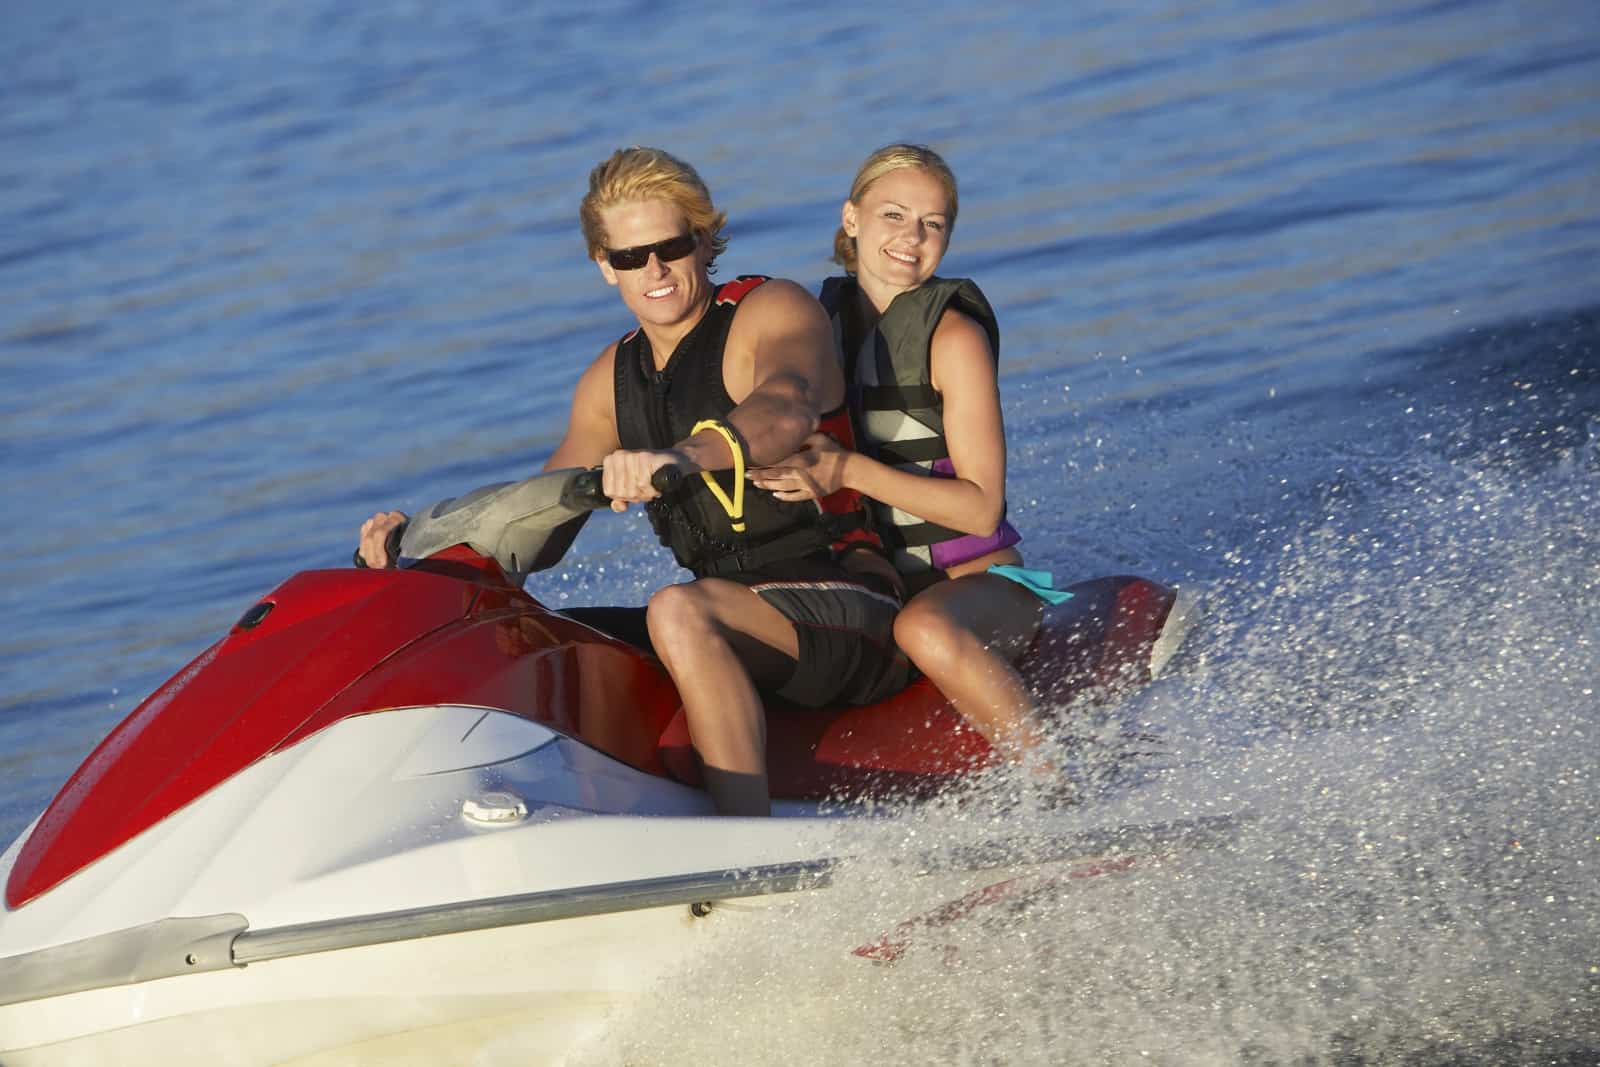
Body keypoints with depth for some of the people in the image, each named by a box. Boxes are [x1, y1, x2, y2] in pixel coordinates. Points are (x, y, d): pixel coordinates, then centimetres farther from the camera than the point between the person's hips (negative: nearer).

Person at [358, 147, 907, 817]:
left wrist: (682, 455, -50)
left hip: (850, 609, -8)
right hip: (742, 606, 8)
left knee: (678, 613, -36)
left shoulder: (776, 311, -7)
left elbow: (786, 409, -30)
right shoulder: (613, 379, 15)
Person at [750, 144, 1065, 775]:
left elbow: (981, 508, -16)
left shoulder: (953, 336, -10)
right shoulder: (824, 316, 7)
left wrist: (849, 471, -27)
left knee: (926, 628, -40)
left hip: (977, 580, -7)